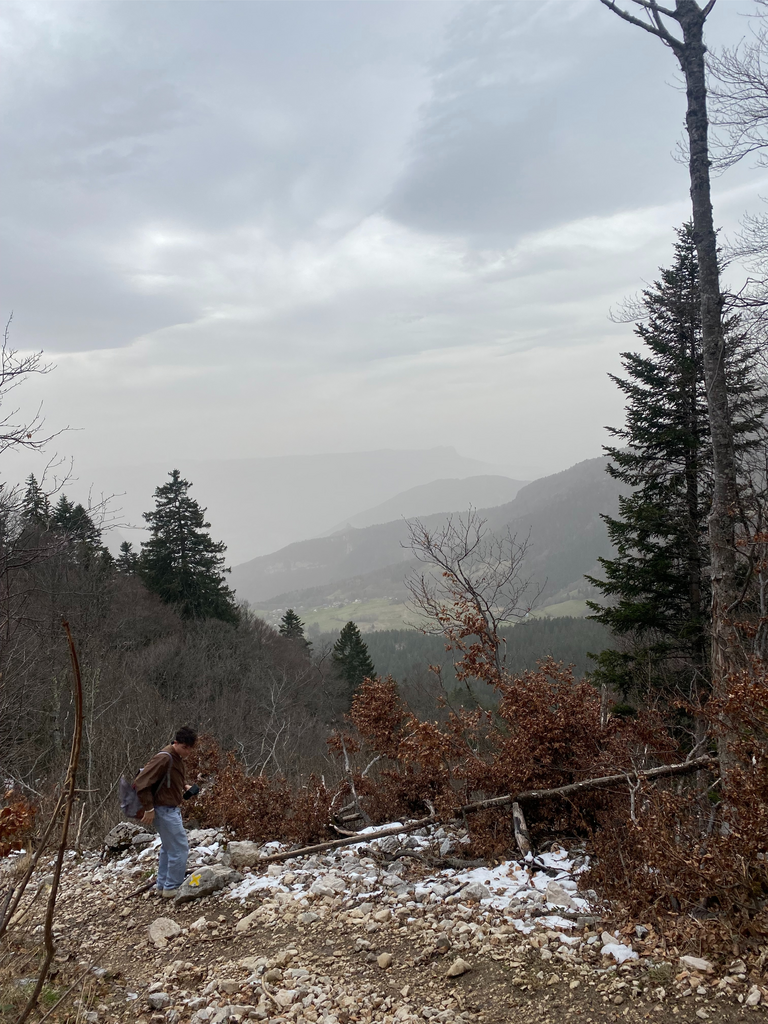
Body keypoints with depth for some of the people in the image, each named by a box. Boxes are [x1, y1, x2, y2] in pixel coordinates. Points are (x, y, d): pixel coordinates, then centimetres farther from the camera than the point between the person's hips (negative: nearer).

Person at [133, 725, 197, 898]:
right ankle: (172, 887, 7)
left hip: (171, 809, 10)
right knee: (180, 849, -4)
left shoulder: (177, 757, 6)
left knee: (168, 848, 20)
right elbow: (141, 782, -26)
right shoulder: (165, 758, -24)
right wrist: (148, 808, -22)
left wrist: (184, 786, 8)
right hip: (165, 810, -10)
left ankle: (163, 885, 30)